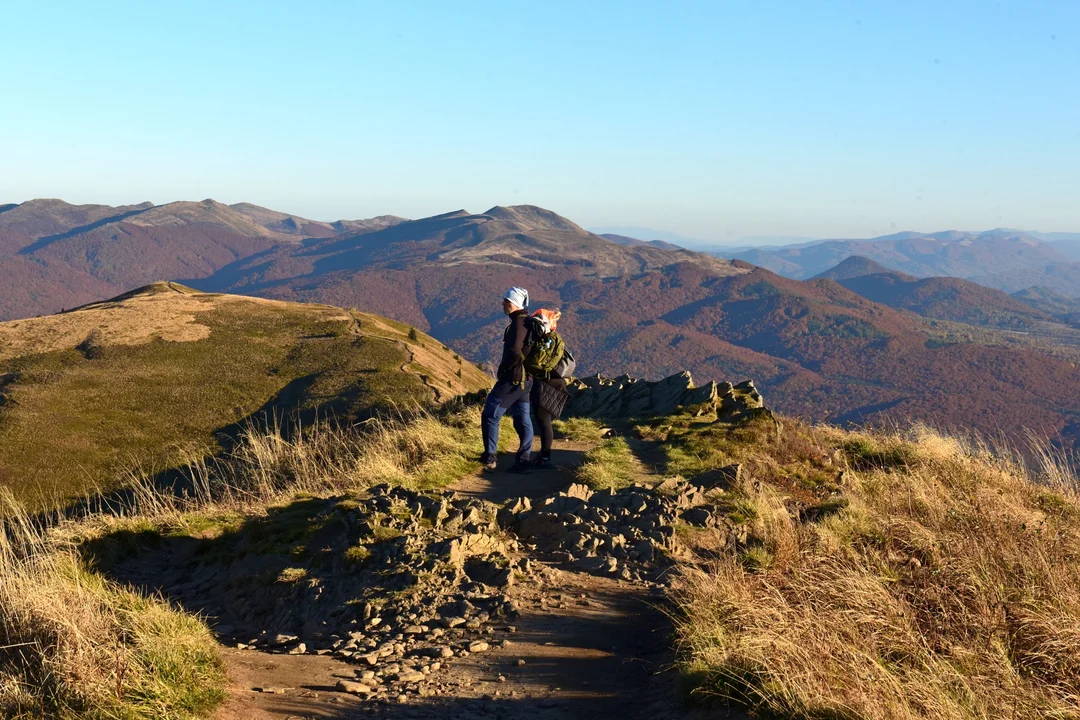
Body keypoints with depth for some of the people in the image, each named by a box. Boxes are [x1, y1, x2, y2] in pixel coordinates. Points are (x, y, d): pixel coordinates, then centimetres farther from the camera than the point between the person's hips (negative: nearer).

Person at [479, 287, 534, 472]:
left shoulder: (519, 323, -17)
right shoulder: (528, 322, 13)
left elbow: (515, 353, -27)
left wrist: (501, 370, -12)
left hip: (513, 378, -10)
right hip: (525, 379, 10)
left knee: (490, 415, -1)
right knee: (523, 420, 10)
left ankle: (489, 458, 1)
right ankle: (524, 460, 12)